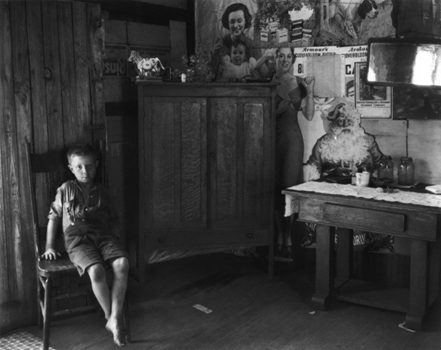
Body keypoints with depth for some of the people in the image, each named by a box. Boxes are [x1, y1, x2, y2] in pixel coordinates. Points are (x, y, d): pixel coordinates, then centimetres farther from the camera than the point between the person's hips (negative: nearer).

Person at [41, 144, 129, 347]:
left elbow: (113, 220, 25)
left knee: (122, 264, -29)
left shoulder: (101, 192, 19)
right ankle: (111, 318, -16)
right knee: (96, 270, -33)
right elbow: (54, 218, 17)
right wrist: (49, 246, 13)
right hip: (78, 239, -3)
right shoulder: (65, 190, 13)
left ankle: (115, 318, -24)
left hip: (103, 236, 3)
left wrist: (114, 238, 8)